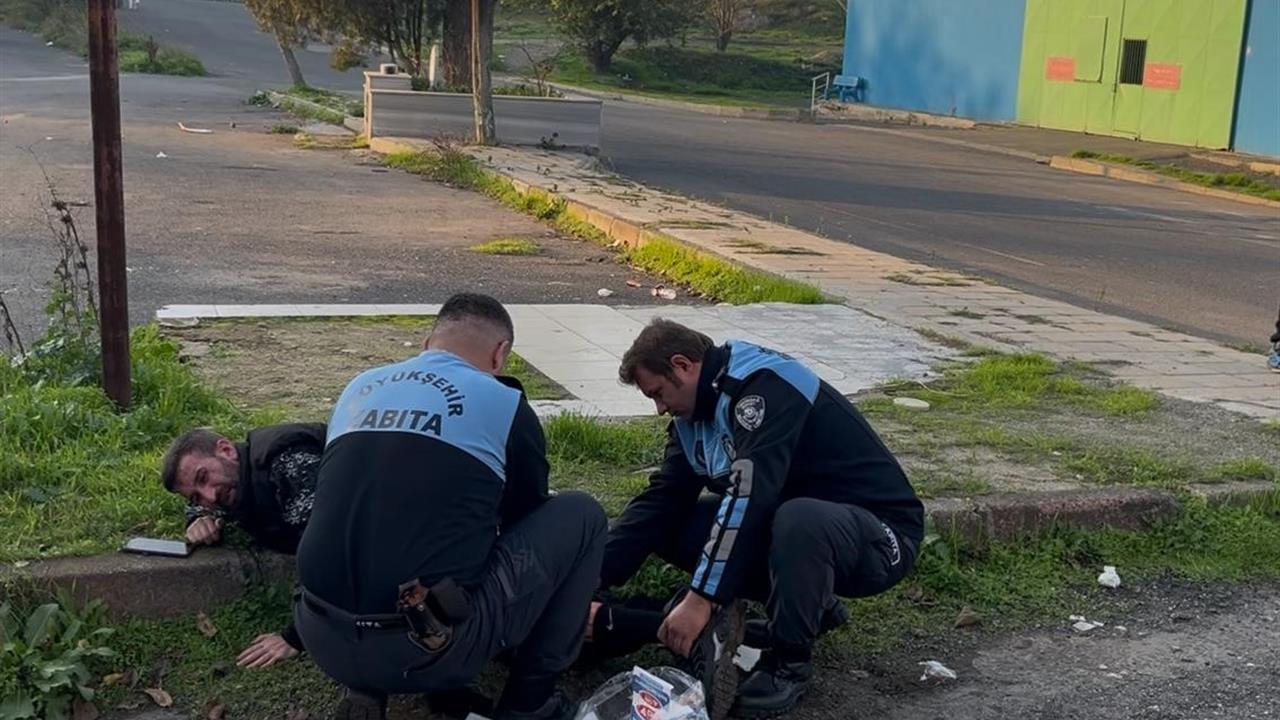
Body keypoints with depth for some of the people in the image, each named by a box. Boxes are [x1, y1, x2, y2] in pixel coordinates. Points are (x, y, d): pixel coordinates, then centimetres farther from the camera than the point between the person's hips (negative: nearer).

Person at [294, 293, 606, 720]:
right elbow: (527, 518, 18)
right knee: (580, 516, 12)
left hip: (323, 641, 6)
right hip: (426, 648, -5)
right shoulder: (503, 403, 2)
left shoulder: (360, 389, 16)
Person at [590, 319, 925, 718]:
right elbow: (661, 502, 0)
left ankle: (790, 660, -15)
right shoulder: (697, 407, 5)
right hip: (799, 526, 9)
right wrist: (592, 579, -10)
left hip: (879, 537, -9)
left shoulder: (763, 384, -23)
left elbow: (749, 494, -33)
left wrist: (702, 598, -35)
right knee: (667, 528, -1)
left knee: (798, 520, -41)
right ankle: (809, 603, 9)